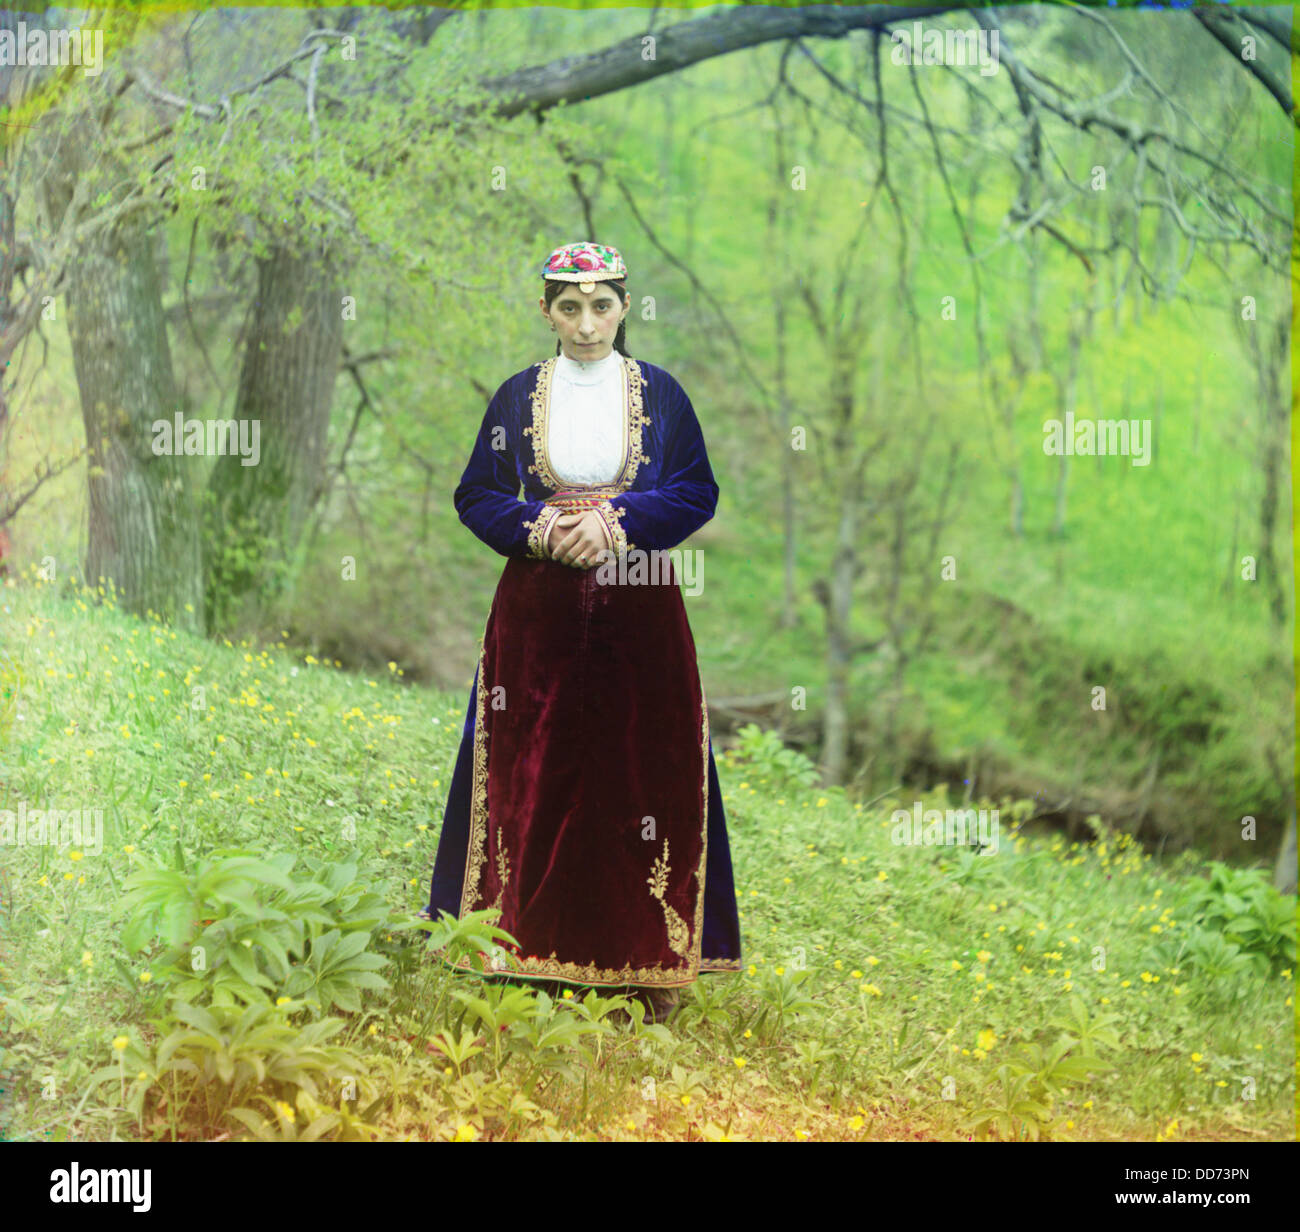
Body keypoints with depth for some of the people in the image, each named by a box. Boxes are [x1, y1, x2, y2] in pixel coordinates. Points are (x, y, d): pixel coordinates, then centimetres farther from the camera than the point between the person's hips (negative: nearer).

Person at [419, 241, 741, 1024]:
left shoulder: (661, 393, 4)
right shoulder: (518, 396, 6)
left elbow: (698, 493, 2)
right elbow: (476, 496, 6)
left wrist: (617, 521, -13)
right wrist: (538, 528, -13)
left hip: (637, 615, -1)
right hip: (539, 614, 1)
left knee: (644, 777, -1)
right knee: (534, 776, 0)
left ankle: (651, 959, 5)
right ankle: (535, 952, 8)